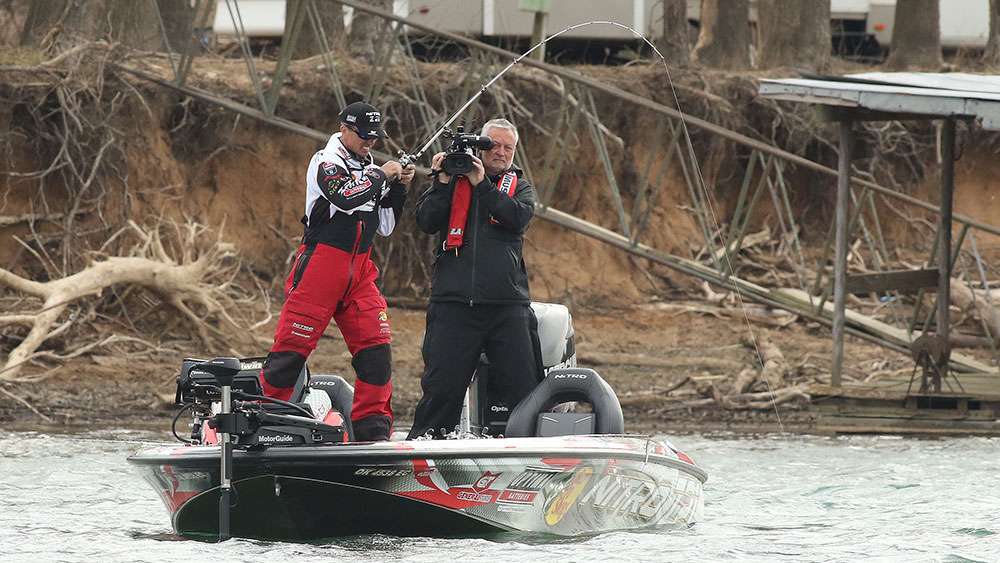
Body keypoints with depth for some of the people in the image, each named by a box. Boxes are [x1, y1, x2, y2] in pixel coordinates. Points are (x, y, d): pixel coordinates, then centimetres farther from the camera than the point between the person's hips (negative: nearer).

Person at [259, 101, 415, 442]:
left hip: (360, 271, 7)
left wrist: (398, 188, 6)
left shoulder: (371, 171, 17)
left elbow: (385, 226, 19)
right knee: (294, 343, -9)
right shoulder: (326, 162, -5)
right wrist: (381, 176, -12)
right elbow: (345, 197, -24)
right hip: (320, 262, -7)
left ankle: (372, 426, 2)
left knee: (376, 346, -2)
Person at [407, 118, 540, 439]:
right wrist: (443, 183, -10)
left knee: (522, 386, -2)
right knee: (442, 385, -3)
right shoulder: (452, 179, 13)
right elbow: (426, 222, 0)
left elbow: (518, 217, -6)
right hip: (454, 302, -1)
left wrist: (482, 184, -9)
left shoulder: (519, 186, 15)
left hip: (507, 304, 1)